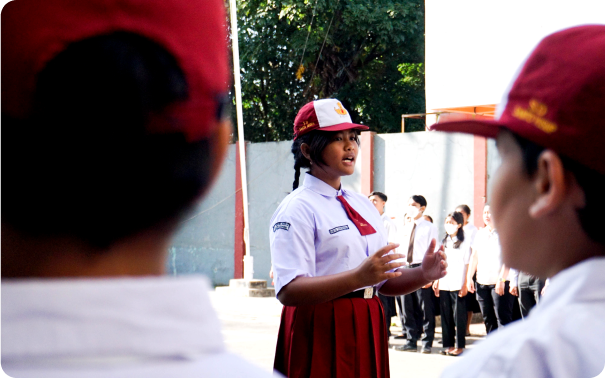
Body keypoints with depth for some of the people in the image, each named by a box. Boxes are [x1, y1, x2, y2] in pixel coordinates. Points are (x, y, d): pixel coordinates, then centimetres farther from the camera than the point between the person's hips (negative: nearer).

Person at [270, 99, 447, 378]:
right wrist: (359, 277, -30)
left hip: (366, 333, 7)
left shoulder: (363, 206, 16)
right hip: (320, 334, -7)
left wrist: (423, 274, -3)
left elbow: (386, 283, 17)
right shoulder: (297, 208, -9)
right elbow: (288, 291, -21)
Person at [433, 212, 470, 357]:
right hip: (444, 284, 5)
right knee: (446, 316, 5)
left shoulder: (465, 242, 0)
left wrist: (465, 284, -10)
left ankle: (459, 346, 0)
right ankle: (448, 344, 10)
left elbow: (467, 264, -4)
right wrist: (436, 281, 11)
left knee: (458, 315, -4)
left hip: (458, 285, -5)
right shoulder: (444, 242, 16)